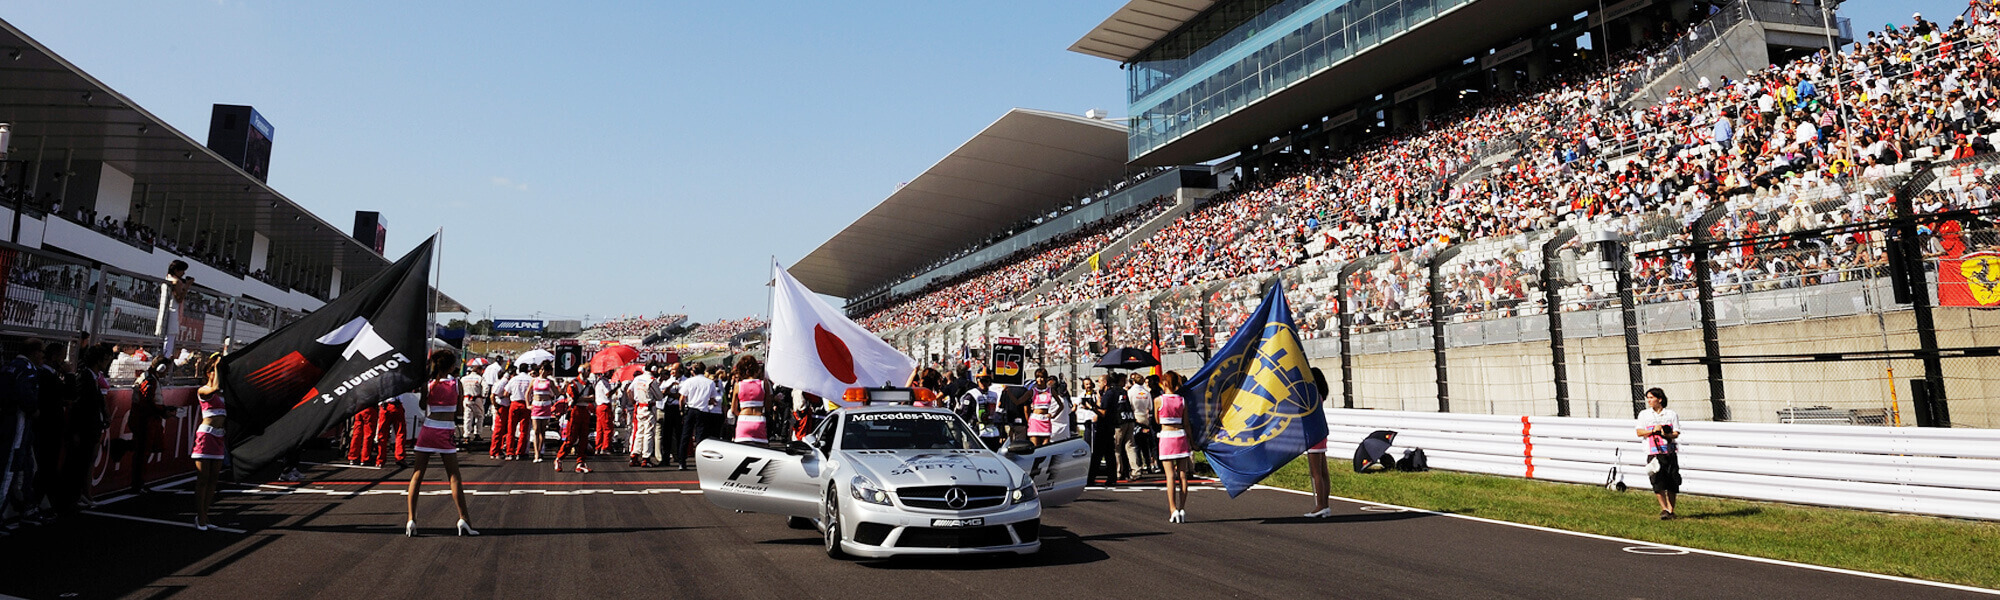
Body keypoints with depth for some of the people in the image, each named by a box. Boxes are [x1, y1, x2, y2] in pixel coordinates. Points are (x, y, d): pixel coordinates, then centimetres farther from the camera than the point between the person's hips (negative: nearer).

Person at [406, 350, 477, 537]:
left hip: (427, 431, 1)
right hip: (445, 433, -1)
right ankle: (463, 519, 1)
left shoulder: (428, 384, -1)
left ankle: (411, 519, -1)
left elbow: (422, 406, 9)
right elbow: (458, 414, 3)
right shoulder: (456, 384, -3)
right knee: (455, 477, 4)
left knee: (417, 475, 6)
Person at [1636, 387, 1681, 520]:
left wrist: (1665, 434, -17)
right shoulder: (1644, 414, 10)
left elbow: (1676, 434, 2)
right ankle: (1664, 509, -1)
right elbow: (1639, 432, 4)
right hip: (1653, 453, 0)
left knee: (1672, 484, 1)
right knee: (1658, 483, -9)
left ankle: (1671, 510, 12)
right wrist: (1653, 430, -11)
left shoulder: (1671, 414, 7)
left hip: (1670, 452, 0)